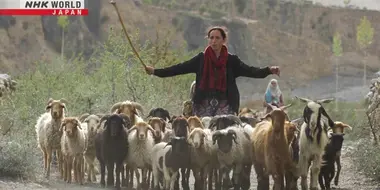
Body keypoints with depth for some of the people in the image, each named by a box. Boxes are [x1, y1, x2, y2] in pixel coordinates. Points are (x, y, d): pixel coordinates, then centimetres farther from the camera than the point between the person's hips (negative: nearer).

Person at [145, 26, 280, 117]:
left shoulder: (231, 60, 4)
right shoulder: (201, 59, 6)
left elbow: (249, 71, -4)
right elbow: (180, 68, 3)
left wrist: (268, 71, -21)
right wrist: (156, 71, -5)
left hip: (225, 104, -1)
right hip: (204, 103, 1)